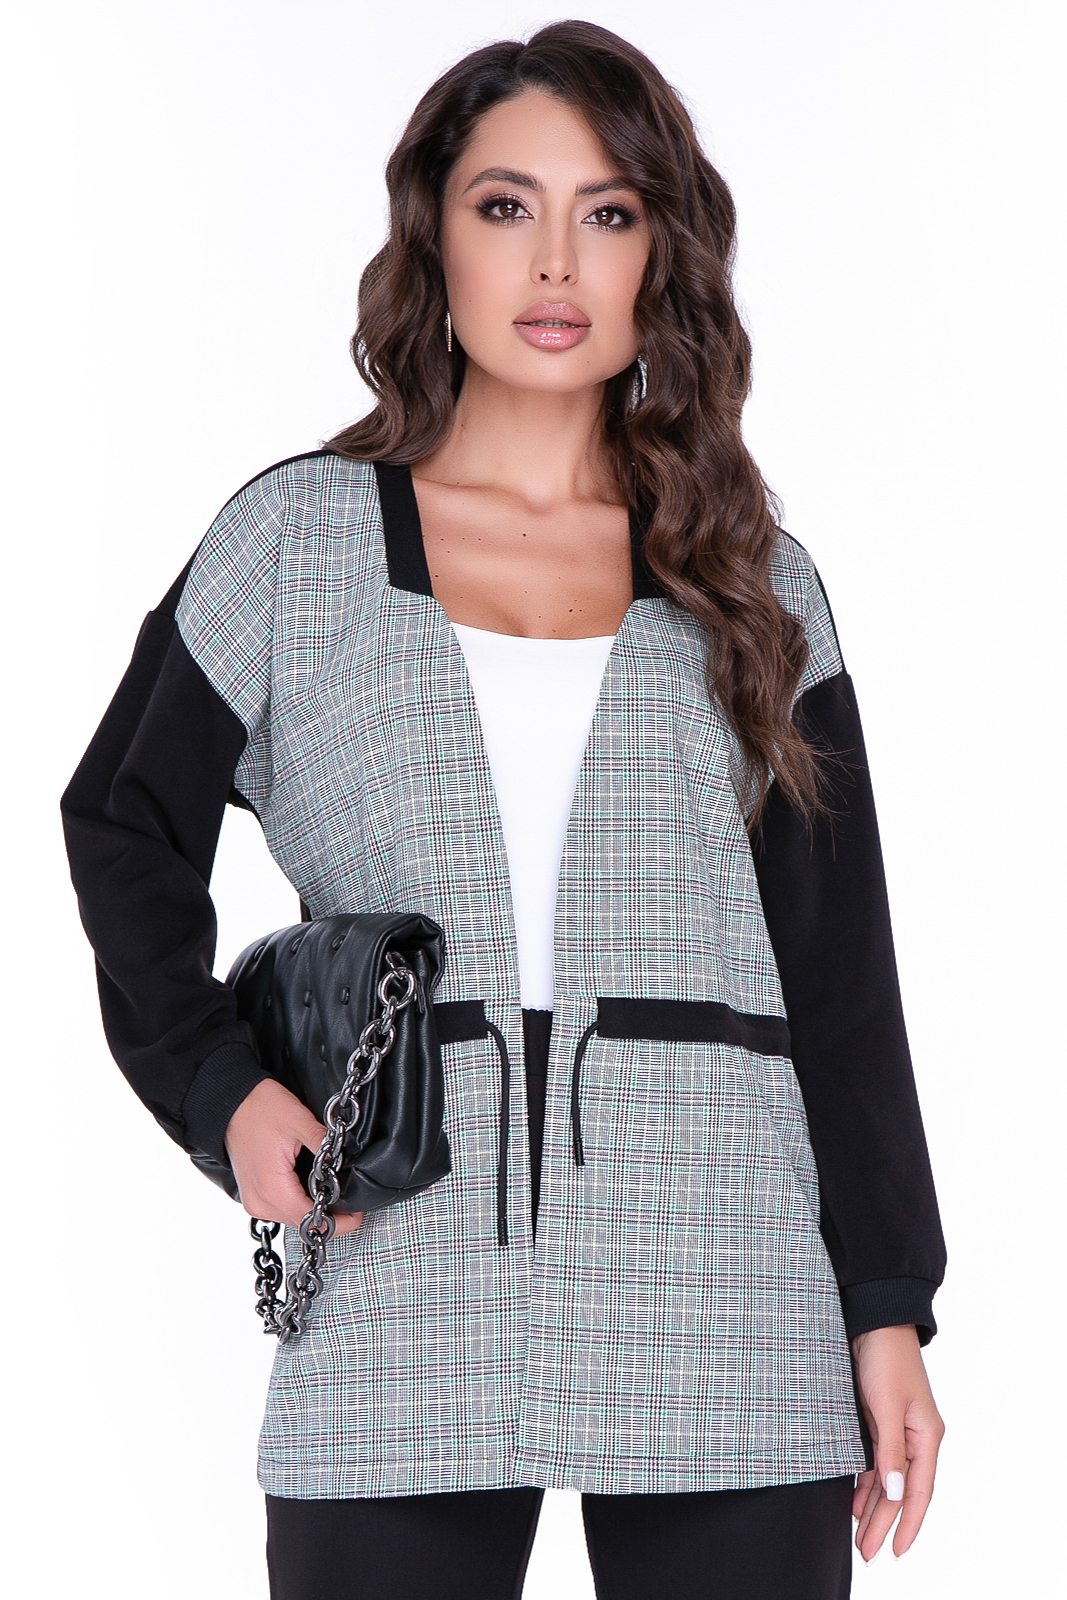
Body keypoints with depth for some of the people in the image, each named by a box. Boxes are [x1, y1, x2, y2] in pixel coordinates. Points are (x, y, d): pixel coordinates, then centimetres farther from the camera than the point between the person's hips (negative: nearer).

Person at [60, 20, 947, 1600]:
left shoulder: (751, 584, 11)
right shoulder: (295, 539, 8)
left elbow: (838, 971, 10)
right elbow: (126, 834, 15)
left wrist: (888, 1303, 6)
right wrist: (219, 1086, -1)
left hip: (725, 1319, 1)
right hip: (399, 1320, -1)